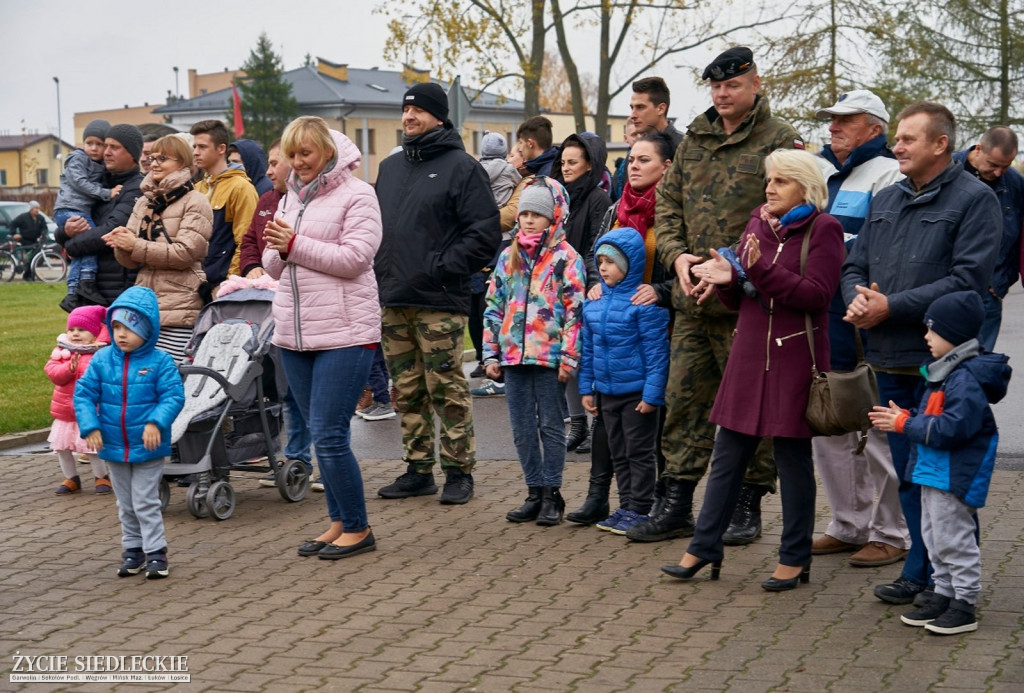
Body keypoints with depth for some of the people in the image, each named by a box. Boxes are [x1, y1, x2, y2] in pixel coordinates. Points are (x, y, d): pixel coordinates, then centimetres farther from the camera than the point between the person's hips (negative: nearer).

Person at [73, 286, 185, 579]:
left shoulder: (160, 362, -12)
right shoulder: (101, 360, -3)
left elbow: (173, 396, -15)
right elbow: (84, 394, -1)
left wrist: (156, 423, -29)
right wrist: (90, 427, -13)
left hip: (148, 447, -4)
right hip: (114, 446, 4)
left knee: (145, 503, -1)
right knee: (126, 505, 16)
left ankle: (155, 552, 8)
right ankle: (133, 549, 29)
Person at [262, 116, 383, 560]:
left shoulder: (357, 195, -4)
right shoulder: (292, 197, 18)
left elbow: (355, 257, -15)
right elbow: (275, 268, 19)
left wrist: (295, 244, -12)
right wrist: (276, 248, -3)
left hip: (344, 334, -7)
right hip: (294, 334, 7)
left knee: (330, 436, -9)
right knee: (321, 435, 11)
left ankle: (357, 528, 5)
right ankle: (339, 522, 21)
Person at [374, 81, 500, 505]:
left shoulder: (461, 167, -3)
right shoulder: (390, 167, 18)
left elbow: (486, 232, -9)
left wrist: (443, 267, -14)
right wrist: (378, 270, 9)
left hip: (439, 301, -7)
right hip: (392, 301, 7)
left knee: (447, 390, -4)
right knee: (407, 392, 11)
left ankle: (459, 470, 5)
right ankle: (418, 469, 19)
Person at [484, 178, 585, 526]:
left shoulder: (565, 258, -4)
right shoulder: (508, 257, 12)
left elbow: (574, 310, -8)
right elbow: (494, 307, 13)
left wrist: (569, 358, -14)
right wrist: (491, 353, 8)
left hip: (549, 355, -5)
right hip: (514, 355, 5)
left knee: (550, 426, 4)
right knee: (522, 429, 9)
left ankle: (552, 494, 12)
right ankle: (535, 493, 19)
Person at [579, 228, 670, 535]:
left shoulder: (644, 302, -15)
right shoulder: (594, 303, 6)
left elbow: (656, 350, -15)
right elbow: (588, 348, 13)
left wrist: (652, 393, -18)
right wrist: (587, 388, 11)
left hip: (637, 392, -7)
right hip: (606, 391, 7)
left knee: (640, 453, 3)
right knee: (618, 453, 16)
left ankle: (639, 510, 12)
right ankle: (626, 507, 26)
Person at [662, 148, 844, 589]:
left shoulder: (822, 229, -6)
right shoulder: (758, 223, 12)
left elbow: (816, 294, -18)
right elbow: (739, 299, 14)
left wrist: (761, 269, -26)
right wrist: (727, 279, -9)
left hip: (794, 358, -6)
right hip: (749, 354, 6)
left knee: (793, 458, 4)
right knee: (727, 455, 8)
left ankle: (795, 559, 15)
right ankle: (704, 548, 15)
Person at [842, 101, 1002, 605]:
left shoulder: (974, 199, -6)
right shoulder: (886, 201, 16)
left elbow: (967, 280, -16)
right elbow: (854, 265, 17)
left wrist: (891, 306, -17)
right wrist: (857, 297, -7)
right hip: (891, 360, 7)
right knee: (908, 474, 13)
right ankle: (920, 573, 24)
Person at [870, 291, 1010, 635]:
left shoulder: (966, 378, -22)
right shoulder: (945, 371, 10)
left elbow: (952, 429, -28)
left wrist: (906, 424, -19)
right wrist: (904, 417, 0)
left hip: (955, 476, -10)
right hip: (933, 470, 10)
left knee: (954, 539, -2)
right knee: (934, 537, 17)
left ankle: (964, 605, 7)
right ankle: (943, 594, 28)